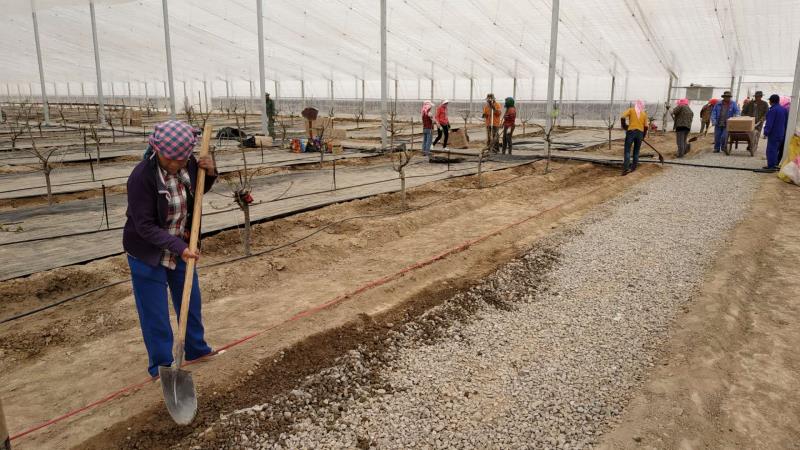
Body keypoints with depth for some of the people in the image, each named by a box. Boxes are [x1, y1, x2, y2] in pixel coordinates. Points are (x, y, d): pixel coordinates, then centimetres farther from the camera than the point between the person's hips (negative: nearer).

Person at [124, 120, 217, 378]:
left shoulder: (187, 164, -11)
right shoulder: (142, 177, -27)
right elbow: (145, 226, -25)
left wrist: (210, 173, -12)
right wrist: (179, 247, -33)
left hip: (181, 247, 6)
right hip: (148, 254, -6)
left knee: (190, 302, 19)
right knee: (154, 313, 7)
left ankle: (197, 350, 40)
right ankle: (161, 366, 25)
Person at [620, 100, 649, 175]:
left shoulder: (630, 110, 5)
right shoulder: (644, 113, 11)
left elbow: (622, 118, -11)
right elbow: (646, 126, 9)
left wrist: (624, 126, 4)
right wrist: (643, 136, 21)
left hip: (631, 131, -3)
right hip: (640, 133, 3)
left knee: (627, 150, -5)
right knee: (636, 151, 13)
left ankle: (626, 168, -18)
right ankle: (633, 167, 15)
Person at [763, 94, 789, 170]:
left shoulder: (772, 110, -17)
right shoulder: (784, 109, 9)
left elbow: (769, 123, -19)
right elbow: (786, 122, 16)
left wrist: (766, 132, -13)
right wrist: (785, 131, 22)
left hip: (774, 134, -8)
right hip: (782, 134, 8)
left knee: (771, 149, -5)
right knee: (780, 149, 17)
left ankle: (771, 165, -7)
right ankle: (776, 164, 24)